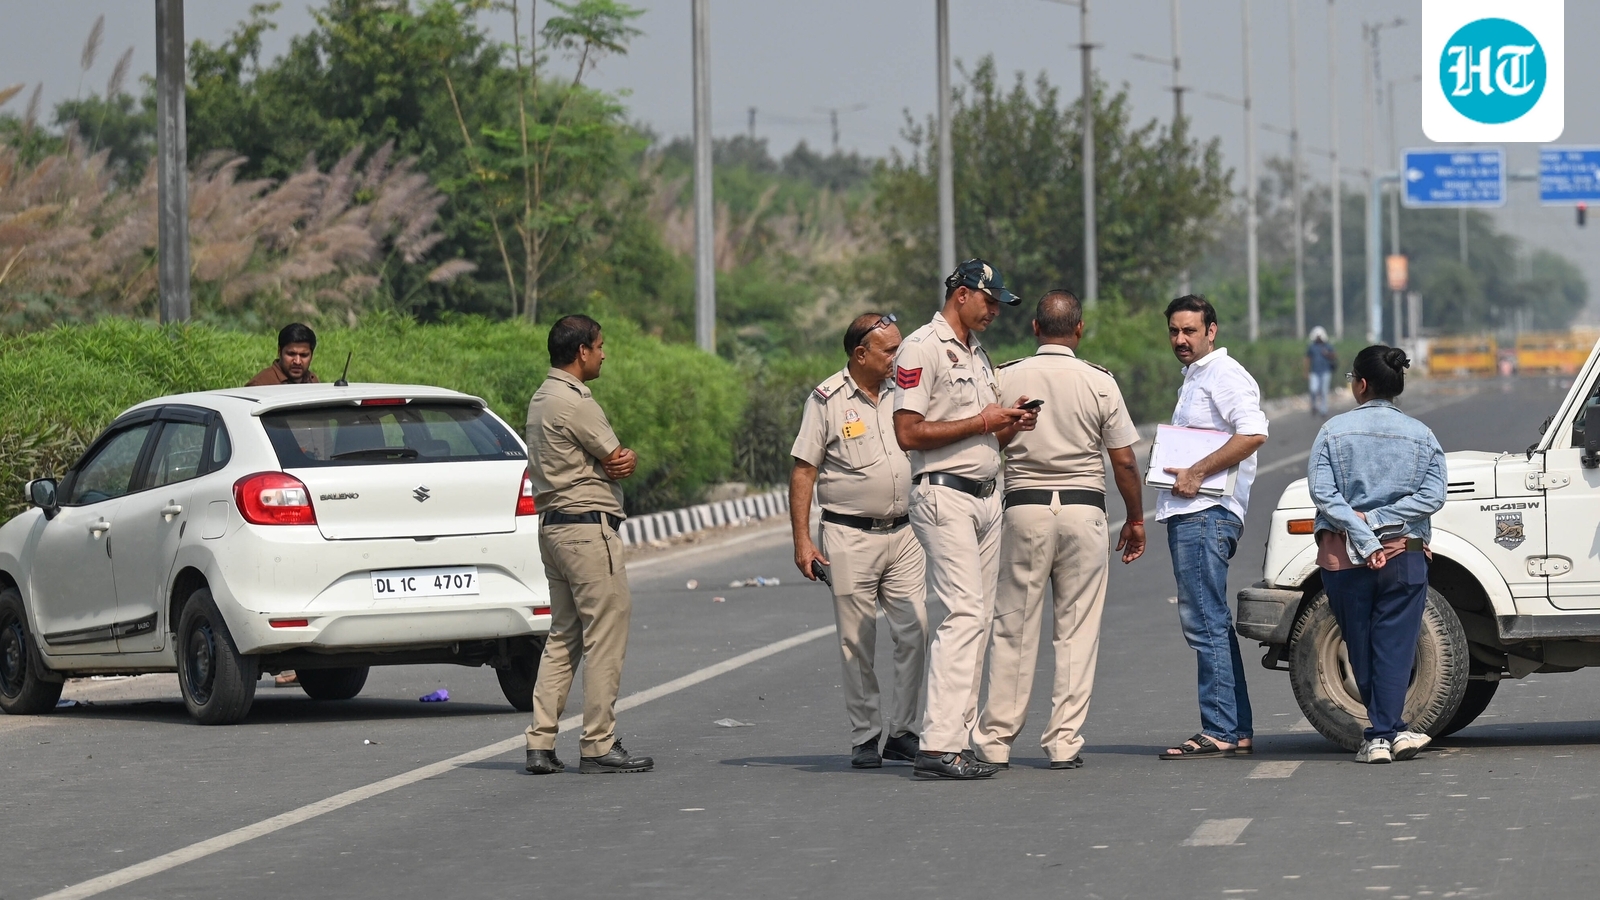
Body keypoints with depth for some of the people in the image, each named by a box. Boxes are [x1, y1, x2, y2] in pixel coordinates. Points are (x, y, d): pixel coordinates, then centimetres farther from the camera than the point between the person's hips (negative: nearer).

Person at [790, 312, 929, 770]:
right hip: (850, 538, -4)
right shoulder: (827, 400, -4)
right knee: (857, 642, 0)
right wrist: (802, 541, -9)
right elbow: (802, 472, -3)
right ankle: (864, 738, 8)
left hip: (902, 532, 4)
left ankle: (903, 732, 6)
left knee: (914, 632, -3)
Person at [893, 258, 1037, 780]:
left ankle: (959, 738, 8)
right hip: (944, 496, -9)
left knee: (977, 620, 6)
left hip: (986, 497, 9)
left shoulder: (978, 354, 20)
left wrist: (1008, 427, 4)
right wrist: (980, 423, -14)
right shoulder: (923, 349, -8)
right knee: (964, 615, -17)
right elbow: (908, 434, -16)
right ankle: (939, 746, -21)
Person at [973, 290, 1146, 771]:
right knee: (1077, 631, 4)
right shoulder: (1099, 383, -1)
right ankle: (1065, 741, 2)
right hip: (1084, 508, 0)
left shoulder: (1006, 379, 0)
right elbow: (1124, 461, 0)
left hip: (1024, 507, 0)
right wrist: (1135, 519, 13)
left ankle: (996, 740, 4)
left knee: (1014, 629, 4)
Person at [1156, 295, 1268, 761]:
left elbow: (1253, 433, -24)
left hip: (1206, 515, -11)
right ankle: (1237, 731, 15)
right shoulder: (1195, 377, 23)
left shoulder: (1224, 374, -9)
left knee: (1205, 623, -12)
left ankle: (1219, 732, -13)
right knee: (1211, 625, 12)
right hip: (1188, 514, 11)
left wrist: (1197, 473, -21)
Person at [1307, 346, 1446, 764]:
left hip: (1343, 557, -1)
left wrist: (1364, 539, -13)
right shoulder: (1421, 436, 3)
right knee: (1394, 647, 2)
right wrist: (1376, 521, -8)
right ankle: (1388, 731, -8)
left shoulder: (1334, 431, -2)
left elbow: (1323, 493, -11)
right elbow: (1432, 496, -6)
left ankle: (1386, 732, 10)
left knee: (1360, 649, 9)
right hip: (1404, 556, 1)